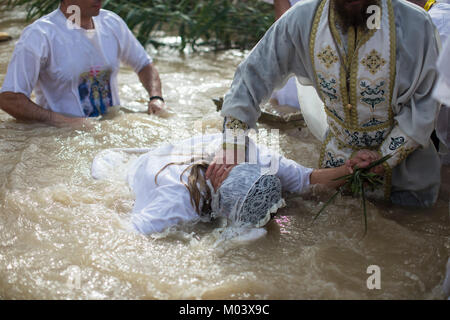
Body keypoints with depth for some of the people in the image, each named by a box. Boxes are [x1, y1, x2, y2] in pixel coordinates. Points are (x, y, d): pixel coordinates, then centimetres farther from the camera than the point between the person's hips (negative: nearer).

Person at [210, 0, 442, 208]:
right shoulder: (302, 19, -22)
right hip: (340, 146, 2)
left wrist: (387, 155, -19)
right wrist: (232, 146, -18)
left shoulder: (415, 25, -28)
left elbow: (426, 103, -18)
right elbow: (254, 74, -15)